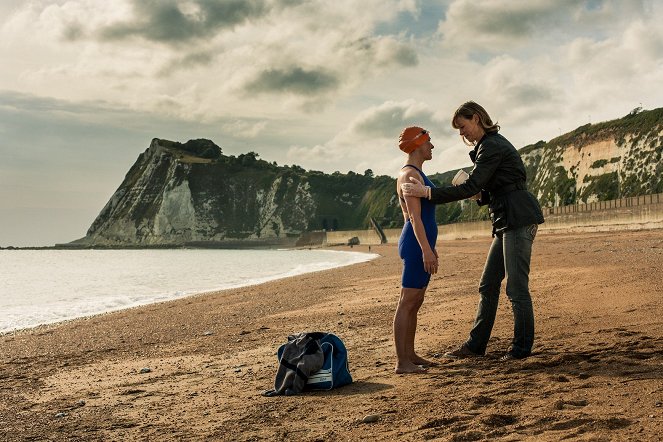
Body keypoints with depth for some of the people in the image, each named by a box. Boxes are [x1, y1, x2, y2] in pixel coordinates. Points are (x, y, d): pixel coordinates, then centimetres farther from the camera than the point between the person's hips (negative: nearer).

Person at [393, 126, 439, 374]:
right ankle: (401, 362, -6)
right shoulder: (410, 174, -13)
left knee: (415, 303, 13)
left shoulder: (415, 174, 18)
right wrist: (426, 249, -25)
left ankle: (410, 355, 20)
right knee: (407, 302, -8)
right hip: (416, 244, -10)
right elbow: (414, 217, -20)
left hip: (421, 244, 10)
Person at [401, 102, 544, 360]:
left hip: (518, 219, -10)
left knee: (516, 286, -5)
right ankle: (476, 345, 14)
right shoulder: (491, 145, 19)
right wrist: (481, 195, 6)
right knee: (488, 285, 9)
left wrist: (427, 193, -20)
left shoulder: (492, 147, -12)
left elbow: (471, 186, -19)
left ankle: (522, 347, 5)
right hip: (506, 222, 10)